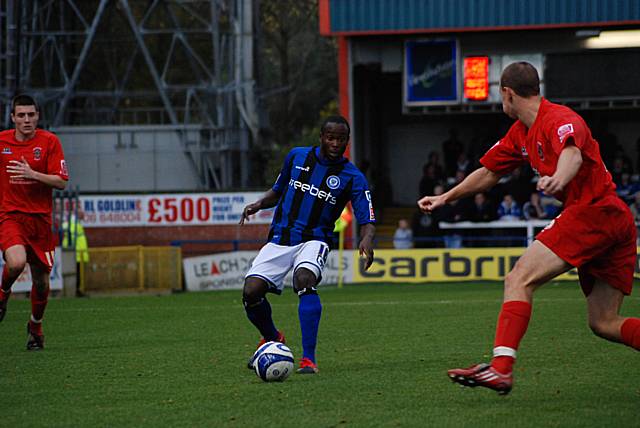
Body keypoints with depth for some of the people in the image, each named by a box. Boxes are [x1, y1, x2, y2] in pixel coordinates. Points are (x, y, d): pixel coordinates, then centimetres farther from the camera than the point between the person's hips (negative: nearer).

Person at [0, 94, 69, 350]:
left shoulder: (49, 141, -2)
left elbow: (61, 182, -7)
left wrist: (32, 174, -20)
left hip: (41, 218, 1)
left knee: (41, 281, 6)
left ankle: (35, 326, 32)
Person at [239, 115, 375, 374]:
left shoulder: (353, 178, -4)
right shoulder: (297, 157, 6)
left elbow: (367, 219, -10)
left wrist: (367, 240, -32)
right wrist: (259, 203, 1)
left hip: (313, 240, -3)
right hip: (279, 239, 3)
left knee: (304, 279, -35)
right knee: (251, 292, -14)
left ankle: (308, 358, -33)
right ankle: (272, 339, 20)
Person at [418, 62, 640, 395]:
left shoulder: (559, 119, -11)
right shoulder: (521, 133, 19)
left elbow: (573, 152, -34)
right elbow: (489, 171, 31)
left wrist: (558, 178, -54)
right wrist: (446, 198, 37)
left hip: (591, 211, -10)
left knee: (519, 280, -15)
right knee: (603, 323, 6)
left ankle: (501, 369, -25)